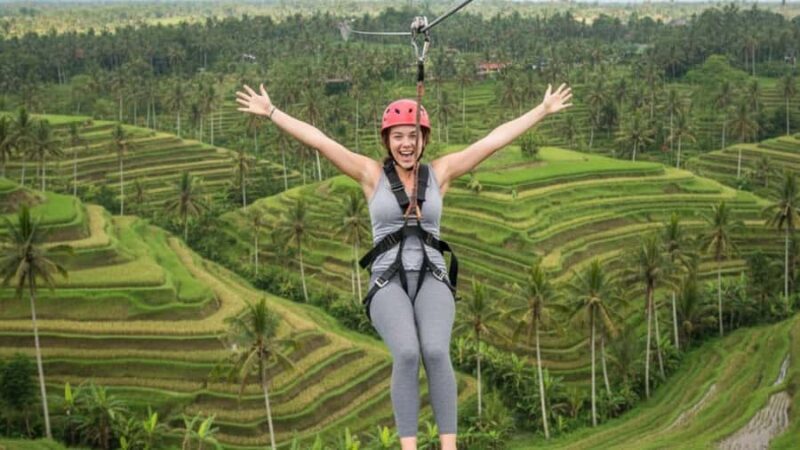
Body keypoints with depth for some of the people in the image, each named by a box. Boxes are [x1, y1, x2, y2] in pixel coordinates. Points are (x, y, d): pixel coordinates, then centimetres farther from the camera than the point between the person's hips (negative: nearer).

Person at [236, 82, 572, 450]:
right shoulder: (371, 174, 8)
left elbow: (494, 140, 12)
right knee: (407, 354, -31)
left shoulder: (440, 172, 11)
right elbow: (318, 140, 4)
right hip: (388, 283, -1)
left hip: (431, 280, 1)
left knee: (435, 351, -30)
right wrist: (271, 112, 0)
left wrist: (543, 110, 13)